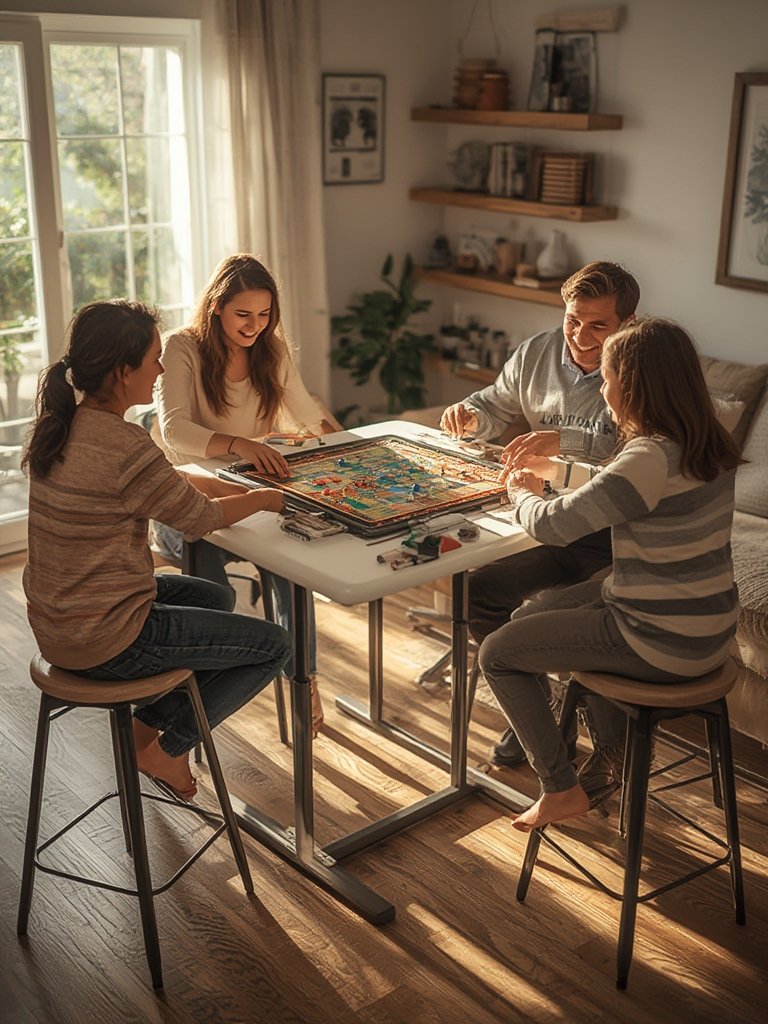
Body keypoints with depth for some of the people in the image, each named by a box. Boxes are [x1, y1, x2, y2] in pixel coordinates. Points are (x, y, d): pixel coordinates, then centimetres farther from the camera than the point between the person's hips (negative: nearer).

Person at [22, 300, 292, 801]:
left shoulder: (63, 425, 2)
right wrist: (267, 498, 6)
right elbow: (200, 517, -11)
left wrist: (246, 489, 8)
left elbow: (169, 480, 13)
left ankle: (147, 726, 26)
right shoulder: (123, 445, -27)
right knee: (275, 645, 5)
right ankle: (166, 749, 15)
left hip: (56, 621, 9)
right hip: (105, 640, -9)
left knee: (218, 598, 28)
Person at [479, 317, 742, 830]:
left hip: (665, 644, -9)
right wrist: (558, 470, 20)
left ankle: (562, 789, 15)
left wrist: (521, 494, -4)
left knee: (498, 651, 2)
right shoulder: (706, 444, 2)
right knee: (535, 612, 28)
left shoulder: (653, 457, -28)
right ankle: (616, 757, 36)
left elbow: (554, 525, -25)